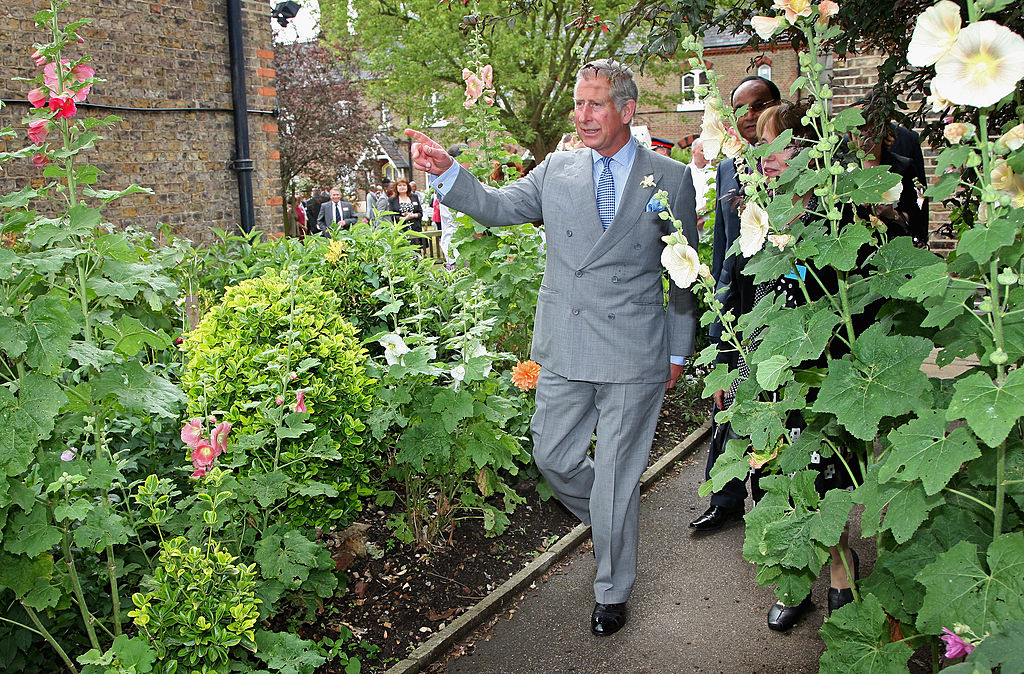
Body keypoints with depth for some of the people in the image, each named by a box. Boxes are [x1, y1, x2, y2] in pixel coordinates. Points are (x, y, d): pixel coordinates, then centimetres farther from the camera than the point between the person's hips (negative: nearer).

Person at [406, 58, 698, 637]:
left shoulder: (671, 178, 0)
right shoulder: (557, 170, 7)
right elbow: (496, 207, 6)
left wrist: (678, 351, 7)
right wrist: (447, 171, -12)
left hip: (634, 355, -3)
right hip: (564, 350, 4)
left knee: (616, 478, 6)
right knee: (552, 456, 14)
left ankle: (613, 590, 29)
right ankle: (612, 523, 44)